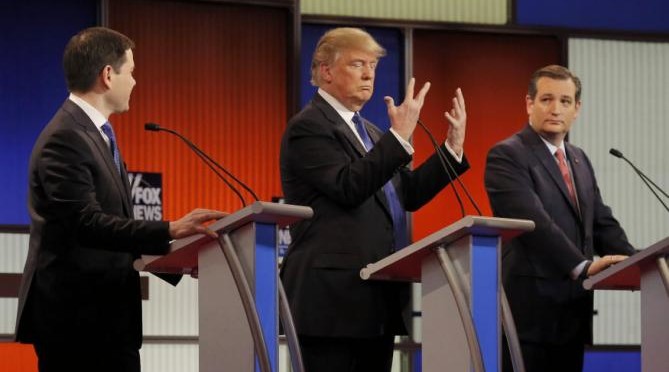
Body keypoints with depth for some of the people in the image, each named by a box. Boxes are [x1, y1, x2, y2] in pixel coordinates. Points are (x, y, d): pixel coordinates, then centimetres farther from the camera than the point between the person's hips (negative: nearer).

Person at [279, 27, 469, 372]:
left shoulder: (370, 133, 21)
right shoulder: (308, 127, -8)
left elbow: (408, 194, 17)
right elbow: (349, 187, -22)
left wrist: (452, 148, 8)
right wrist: (400, 135, -24)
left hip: (378, 300, 9)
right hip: (333, 299, -9)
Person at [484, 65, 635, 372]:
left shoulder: (580, 160, 19)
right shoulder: (507, 156, -7)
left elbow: (603, 225, 17)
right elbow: (534, 221, -19)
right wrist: (582, 266, -27)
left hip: (572, 311, 8)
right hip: (530, 310, -8)